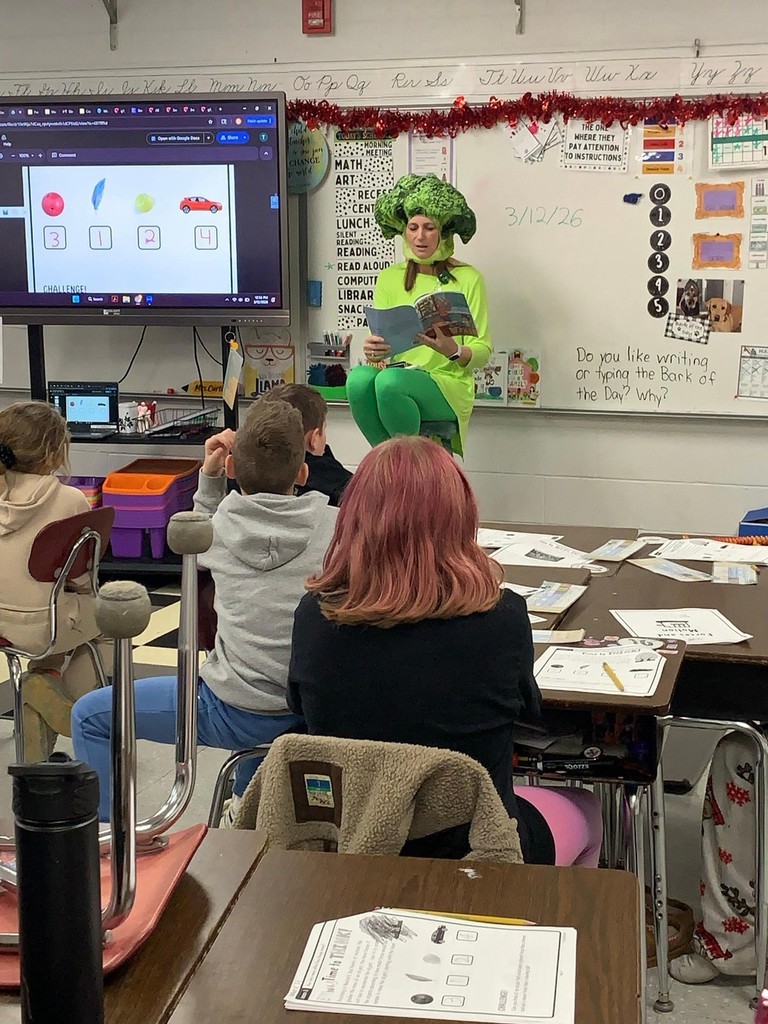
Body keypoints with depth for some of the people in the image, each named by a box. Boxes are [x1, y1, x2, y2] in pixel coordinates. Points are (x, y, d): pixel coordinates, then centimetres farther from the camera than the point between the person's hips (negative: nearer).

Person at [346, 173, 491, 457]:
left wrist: (452, 351, -21)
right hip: (399, 373, 3)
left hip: (449, 383, -3)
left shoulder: (468, 279, 3)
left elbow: (482, 352, 1)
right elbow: (379, 341, 10)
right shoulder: (389, 279, 13)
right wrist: (373, 351, -15)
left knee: (390, 380, -35)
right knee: (359, 377, -32)